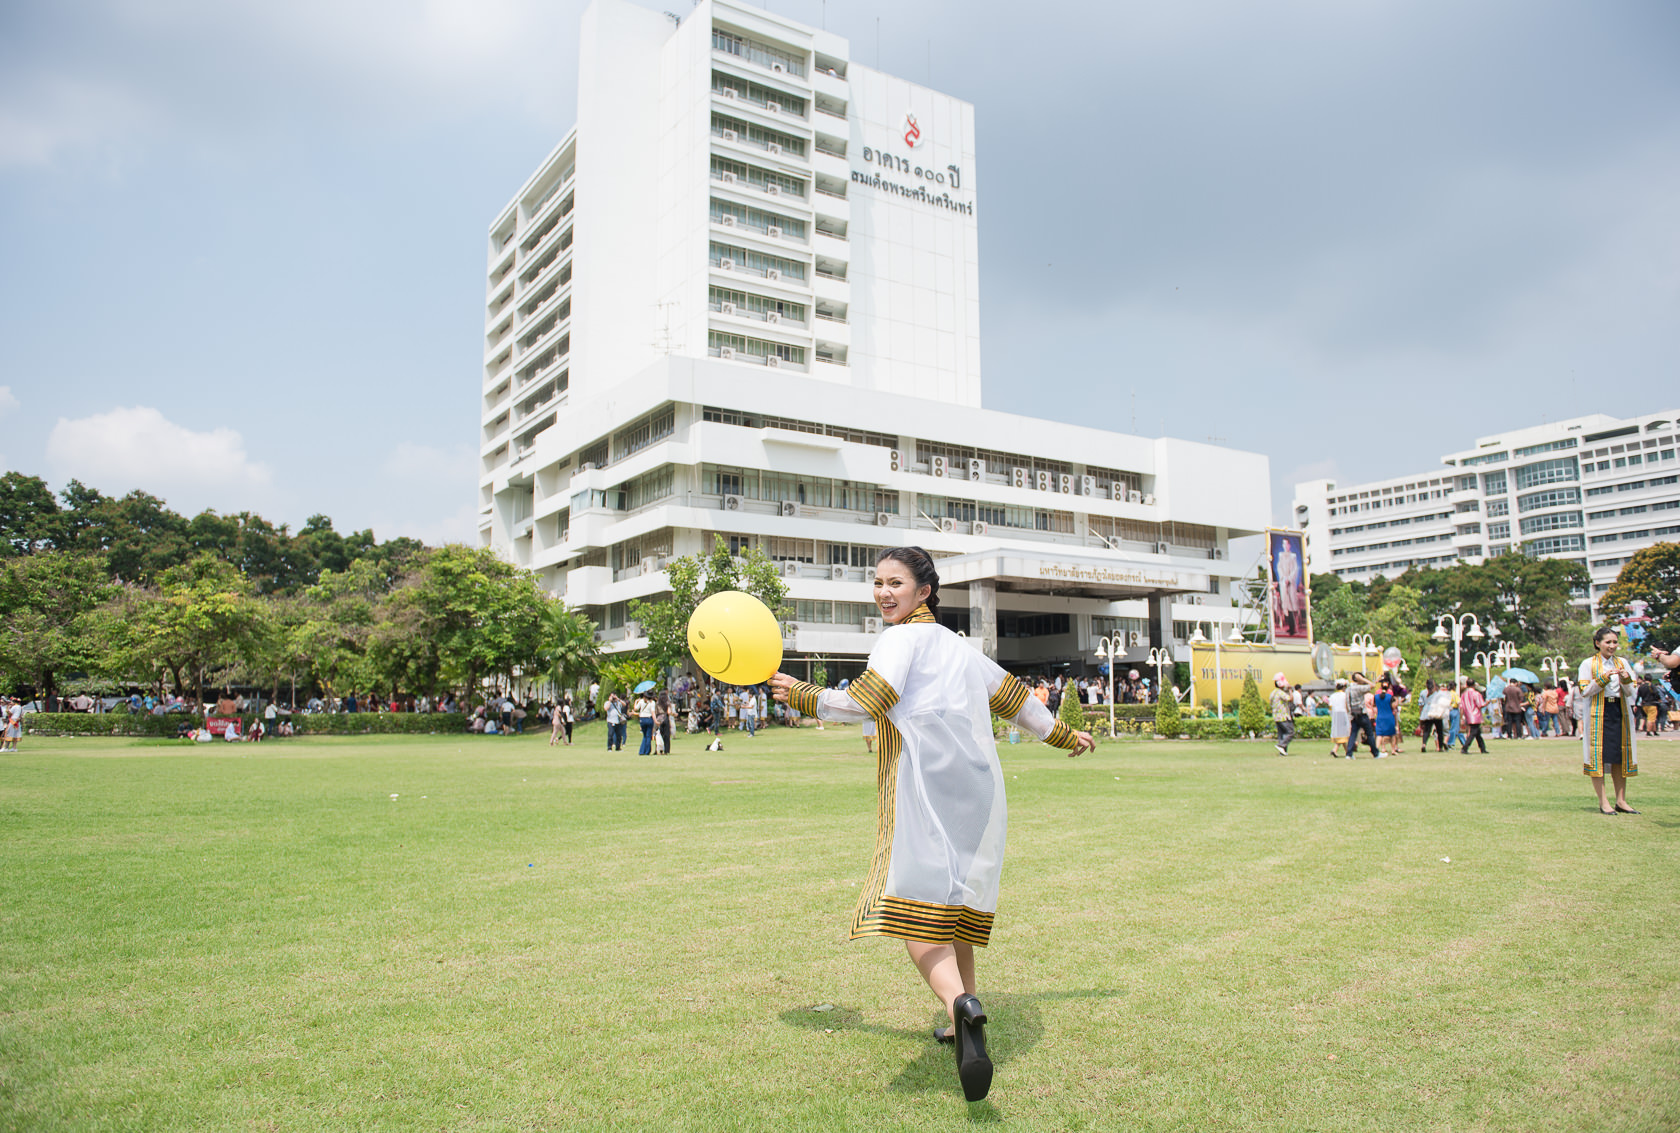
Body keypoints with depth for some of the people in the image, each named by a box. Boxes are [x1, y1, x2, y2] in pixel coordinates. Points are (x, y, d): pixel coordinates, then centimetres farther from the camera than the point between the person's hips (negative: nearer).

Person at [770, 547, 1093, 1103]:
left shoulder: (902, 638, 1)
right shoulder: (956, 644, 25)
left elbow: (864, 703, -11)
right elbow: (1014, 695, 32)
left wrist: (802, 696, 2)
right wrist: (1062, 733, 44)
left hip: (929, 785, -8)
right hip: (978, 787, 8)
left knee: (916, 907, -16)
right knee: (953, 899, 19)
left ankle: (959, 1003, -37)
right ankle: (964, 1020, 26)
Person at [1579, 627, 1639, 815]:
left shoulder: (1622, 663, 10)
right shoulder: (1588, 664, -1)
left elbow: (1630, 693, 9)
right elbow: (1585, 691, -7)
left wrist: (1626, 680, -11)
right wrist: (1604, 678, -18)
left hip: (1620, 713, 4)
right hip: (1598, 713, -4)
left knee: (1621, 756, 5)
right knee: (1599, 756, -5)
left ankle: (1621, 801, 12)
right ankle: (1602, 803, -3)